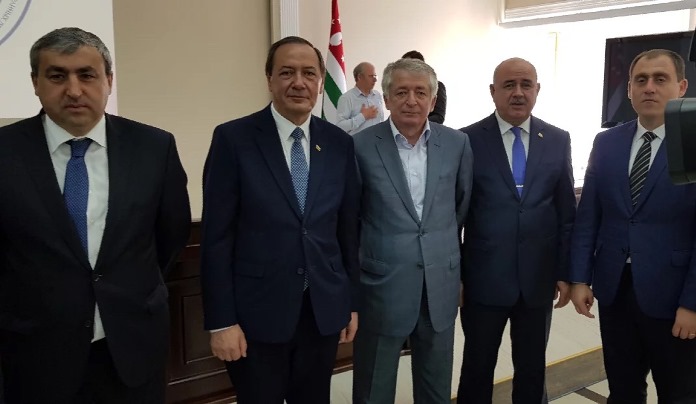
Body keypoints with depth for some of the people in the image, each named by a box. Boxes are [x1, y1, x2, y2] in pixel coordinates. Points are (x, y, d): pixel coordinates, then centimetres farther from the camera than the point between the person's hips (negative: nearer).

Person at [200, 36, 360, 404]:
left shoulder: (339, 143, 2)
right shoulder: (233, 138, -8)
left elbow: (348, 228, 7)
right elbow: (217, 236, -9)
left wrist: (352, 301, 8)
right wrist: (220, 320, -10)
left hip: (324, 310, 3)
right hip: (256, 313, -3)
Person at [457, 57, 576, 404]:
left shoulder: (558, 141, 3)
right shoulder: (468, 140, -5)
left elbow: (567, 212, 6)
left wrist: (566, 272, 4)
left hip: (539, 279, 3)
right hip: (484, 279, -2)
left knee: (533, 370, 17)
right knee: (477, 369, 12)